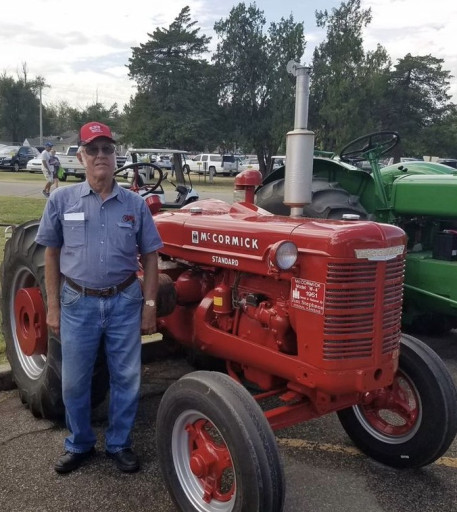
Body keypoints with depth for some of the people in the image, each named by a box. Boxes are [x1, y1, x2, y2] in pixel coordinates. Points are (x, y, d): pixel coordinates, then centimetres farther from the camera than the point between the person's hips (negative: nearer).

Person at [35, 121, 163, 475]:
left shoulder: (135, 204, 0)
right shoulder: (62, 200, -2)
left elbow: (149, 258, 3)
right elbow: (52, 255, 3)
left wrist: (149, 306, -1)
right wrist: (53, 307, 0)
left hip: (124, 302, 1)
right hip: (78, 303, 0)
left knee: (126, 378, 10)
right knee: (74, 381, 11)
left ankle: (120, 444, 29)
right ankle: (79, 444, 32)